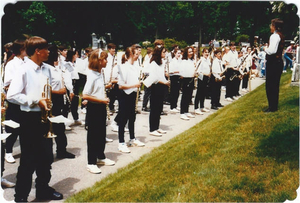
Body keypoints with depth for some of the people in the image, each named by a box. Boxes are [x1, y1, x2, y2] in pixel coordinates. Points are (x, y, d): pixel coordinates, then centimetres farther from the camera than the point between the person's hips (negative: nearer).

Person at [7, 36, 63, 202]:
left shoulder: (46, 70, 8)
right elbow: (11, 95, -20)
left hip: (44, 117, 7)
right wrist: (35, 101, -20)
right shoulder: (24, 70, -13)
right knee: (28, 160, 2)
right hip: (30, 119, -7)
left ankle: (43, 189, 34)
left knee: (46, 157, 16)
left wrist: (47, 101, 1)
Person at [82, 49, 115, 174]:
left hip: (101, 107, 9)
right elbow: (85, 95, -25)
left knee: (102, 133, 18)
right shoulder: (91, 75, -19)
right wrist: (101, 100, -21)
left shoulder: (100, 73, 8)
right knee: (93, 135, 0)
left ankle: (101, 157, 33)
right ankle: (91, 163, 11)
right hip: (93, 108, -8)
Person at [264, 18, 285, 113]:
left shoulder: (274, 36, -16)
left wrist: (265, 49, -7)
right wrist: (268, 49, 13)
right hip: (279, 61, 10)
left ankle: (272, 107, 1)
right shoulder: (281, 36, 14)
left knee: (270, 85, -4)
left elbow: (272, 50, -25)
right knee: (275, 85, 16)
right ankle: (274, 105, 25)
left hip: (273, 62, -10)